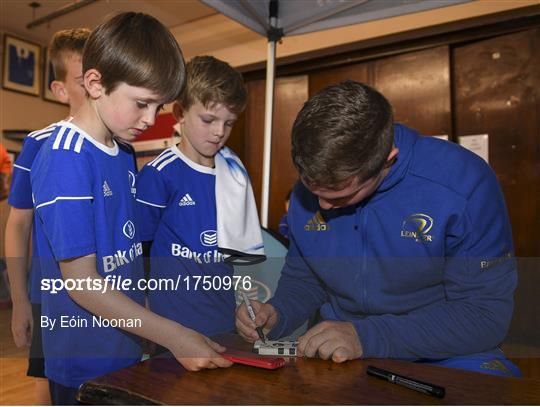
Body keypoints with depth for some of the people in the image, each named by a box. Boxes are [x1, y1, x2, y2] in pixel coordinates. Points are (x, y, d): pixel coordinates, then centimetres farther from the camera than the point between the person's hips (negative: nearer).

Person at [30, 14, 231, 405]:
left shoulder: (125, 155, 3)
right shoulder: (65, 159, -22)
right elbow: (80, 283, -23)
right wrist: (173, 337, -23)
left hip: (129, 348, 8)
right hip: (85, 367, -7)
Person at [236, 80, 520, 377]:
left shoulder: (464, 184, -19)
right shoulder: (310, 186, -4)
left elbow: (486, 314, -17)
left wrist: (366, 336, -25)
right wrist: (276, 316, -11)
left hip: (444, 358, -2)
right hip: (339, 355, 3)